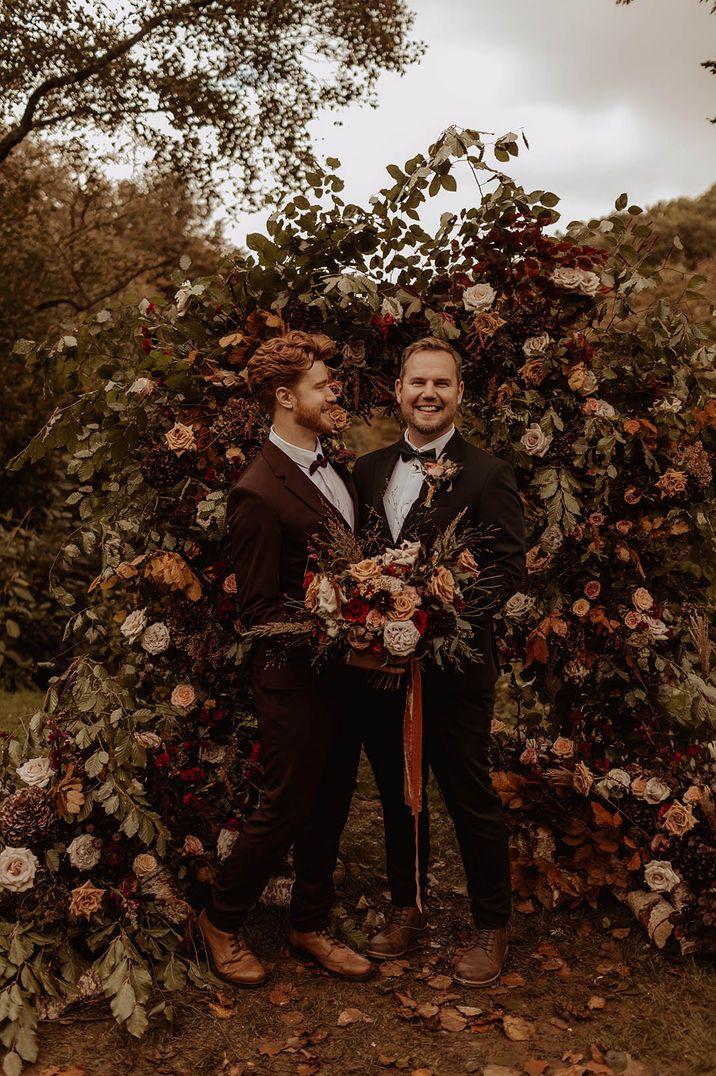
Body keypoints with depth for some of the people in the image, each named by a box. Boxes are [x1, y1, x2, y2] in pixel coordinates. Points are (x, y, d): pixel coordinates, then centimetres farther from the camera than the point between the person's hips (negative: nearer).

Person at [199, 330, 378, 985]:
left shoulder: (334, 470, 9)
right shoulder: (260, 493, -18)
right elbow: (258, 606, -16)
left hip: (346, 675, 8)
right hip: (297, 679, -8)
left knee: (330, 808, 18)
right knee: (285, 810, 6)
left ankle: (310, 926, 37)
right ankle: (222, 919, 32)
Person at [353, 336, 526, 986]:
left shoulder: (487, 475, -7)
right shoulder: (369, 470, 9)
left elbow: (509, 568, -11)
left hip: (454, 664, -5)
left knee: (472, 800, 8)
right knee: (397, 796, 19)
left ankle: (493, 928, 28)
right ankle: (407, 910, 39)